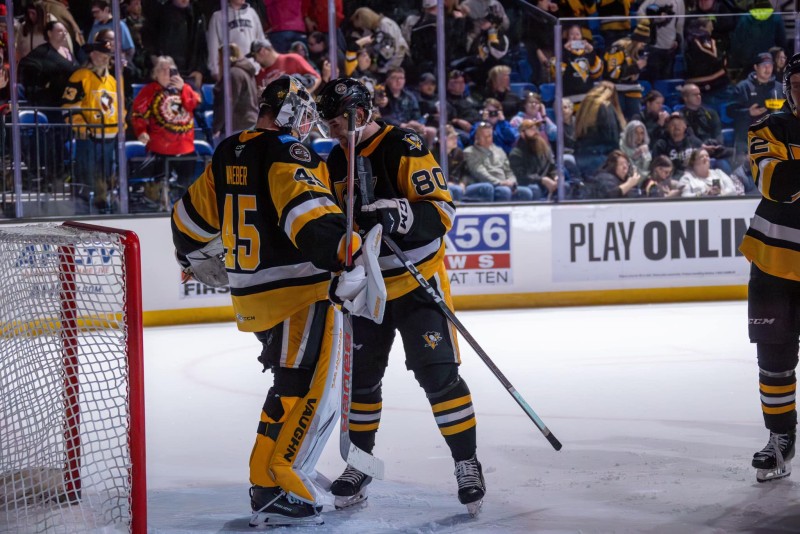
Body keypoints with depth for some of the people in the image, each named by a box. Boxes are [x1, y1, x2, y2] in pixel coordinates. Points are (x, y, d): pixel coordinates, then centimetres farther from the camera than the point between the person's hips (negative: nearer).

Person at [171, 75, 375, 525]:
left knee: (292, 387, 22)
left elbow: (191, 217, 20)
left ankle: (267, 477, 24)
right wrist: (346, 252, -38)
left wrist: (200, 261, 37)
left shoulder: (228, 155, 12)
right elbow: (308, 212, -29)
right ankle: (276, 489, -12)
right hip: (299, 294, -9)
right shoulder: (289, 154, -12)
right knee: (308, 391, -7)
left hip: (252, 297, 9)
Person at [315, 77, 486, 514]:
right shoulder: (337, 161, 7)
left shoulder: (403, 147, -15)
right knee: (361, 375, 9)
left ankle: (467, 463, -1)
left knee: (439, 374, -10)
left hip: (417, 281, -6)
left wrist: (399, 216, -35)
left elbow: (441, 211, -20)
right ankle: (360, 464, 22)